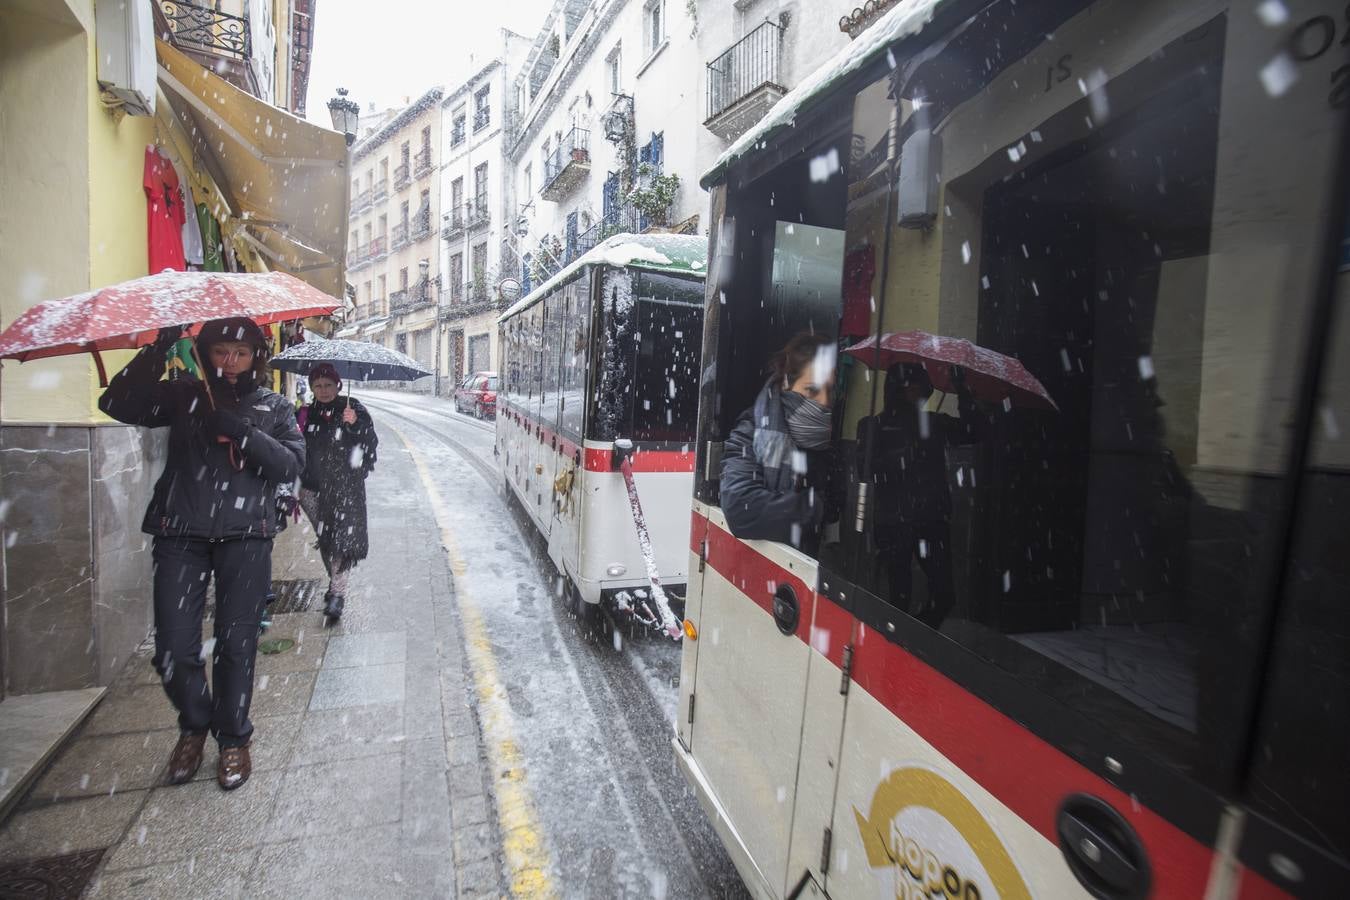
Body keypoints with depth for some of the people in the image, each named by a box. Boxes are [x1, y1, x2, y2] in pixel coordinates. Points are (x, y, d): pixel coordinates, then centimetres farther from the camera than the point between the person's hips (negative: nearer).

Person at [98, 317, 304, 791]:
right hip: (181, 534, 1)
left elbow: (292, 463, -3)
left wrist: (239, 430, -15)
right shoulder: (183, 394, 11)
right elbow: (118, 404, -5)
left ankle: (233, 738, 25)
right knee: (173, 649, 2)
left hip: (245, 537, -1)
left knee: (236, 645, 4)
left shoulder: (274, 407, 10)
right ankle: (194, 725, 31)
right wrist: (157, 351, -12)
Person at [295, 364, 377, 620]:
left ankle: (338, 592, -5)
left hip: (345, 486, -4)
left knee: (341, 539, -8)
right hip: (313, 487, 4)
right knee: (324, 539, 11)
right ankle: (336, 583, 28)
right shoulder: (306, 414, 8)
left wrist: (355, 424, -26)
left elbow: (372, 442, -8)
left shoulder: (353, 409, -2)